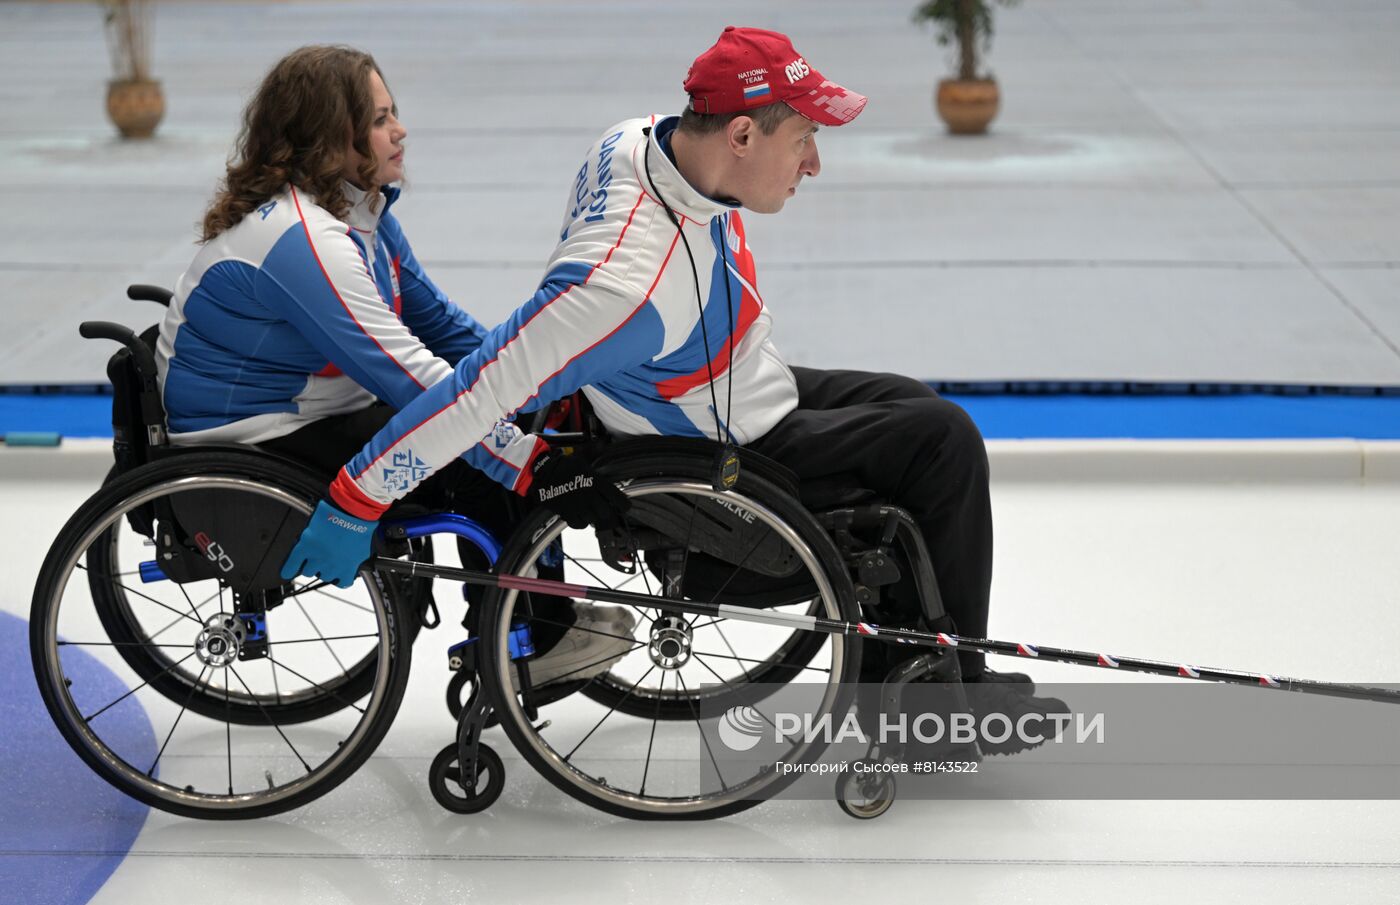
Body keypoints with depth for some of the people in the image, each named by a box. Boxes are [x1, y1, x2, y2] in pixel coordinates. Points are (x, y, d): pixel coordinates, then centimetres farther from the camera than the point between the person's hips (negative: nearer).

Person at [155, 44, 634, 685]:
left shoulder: (361, 210, 4)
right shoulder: (302, 240, -27)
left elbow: (435, 320, 11)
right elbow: (406, 374, -31)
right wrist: (524, 458, -28)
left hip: (305, 411, 10)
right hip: (250, 443, -10)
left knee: (501, 433, 1)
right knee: (490, 466, -18)